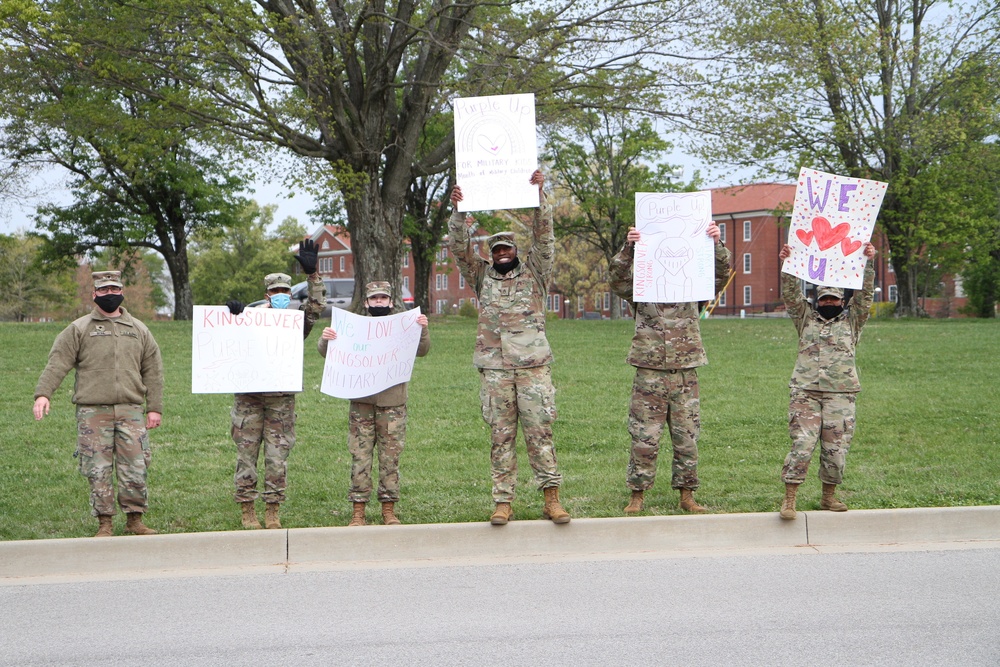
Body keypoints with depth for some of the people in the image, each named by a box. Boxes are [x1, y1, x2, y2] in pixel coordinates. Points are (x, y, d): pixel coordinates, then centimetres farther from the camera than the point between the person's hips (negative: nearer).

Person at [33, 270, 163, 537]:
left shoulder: (139, 330, 14)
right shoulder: (78, 329, 7)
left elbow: (153, 371, 14)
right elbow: (57, 363, -1)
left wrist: (155, 408, 7)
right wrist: (43, 393, -15)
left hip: (130, 411, 2)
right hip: (92, 412, -2)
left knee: (135, 468, 0)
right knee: (98, 470, -1)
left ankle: (135, 519, 13)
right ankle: (104, 523, 7)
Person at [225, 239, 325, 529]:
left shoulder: (296, 322, 11)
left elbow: (316, 306, -3)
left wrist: (311, 273, -12)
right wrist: (233, 317, -12)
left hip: (281, 399, 1)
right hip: (249, 397, -1)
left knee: (277, 457, 1)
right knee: (247, 454, 2)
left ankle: (273, 513, 9)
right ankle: (248, 512, 10)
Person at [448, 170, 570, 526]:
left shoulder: (533, 273, 12)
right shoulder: (482, 276, 17)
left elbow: (543, 236, 2)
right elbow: (461, 248, 7)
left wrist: (538, 195, -9)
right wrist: (458, 212, -6)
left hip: (533, 365, -2)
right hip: (494, 369, 2)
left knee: (539, 431, -5)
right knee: (500, 435, 2)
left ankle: (552, 497, -2)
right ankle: (503, 502, 4)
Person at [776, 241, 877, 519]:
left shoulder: (852, 320, 17)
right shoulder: (806, 318, 17)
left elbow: (865, 294, 6)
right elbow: (790, 294, 8)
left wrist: (868, 263, -5)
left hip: (840, 394, 1)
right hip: (805, 392, -1)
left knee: (836, 448, 0)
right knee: (801, 444, -10)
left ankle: (829, 496, 16)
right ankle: (789, 499, -9)